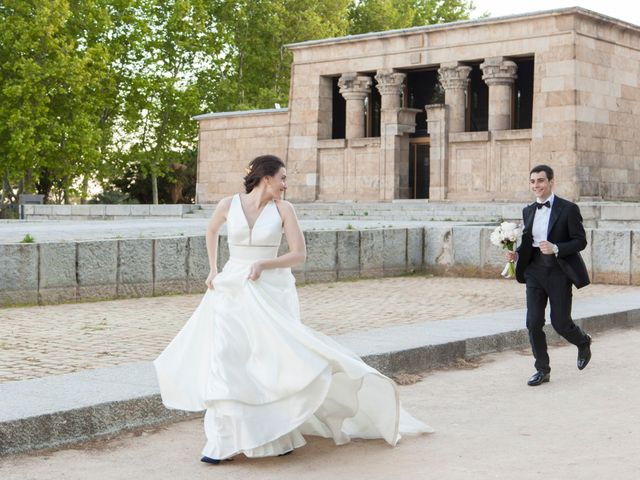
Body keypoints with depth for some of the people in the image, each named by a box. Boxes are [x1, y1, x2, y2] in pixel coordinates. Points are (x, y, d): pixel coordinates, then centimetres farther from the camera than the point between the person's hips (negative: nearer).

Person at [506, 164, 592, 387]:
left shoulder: (568, 209, -8)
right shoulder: (528, 211, 10)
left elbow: (580, 241, -9)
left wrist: (555, 249, -24)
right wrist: (517, 253, -2)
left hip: (559, 271, -5)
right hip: (535, 270, 5)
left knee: (560, 322, 1)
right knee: (533, 322, -2)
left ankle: (583, 342, 35)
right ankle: (542, 370, 11)